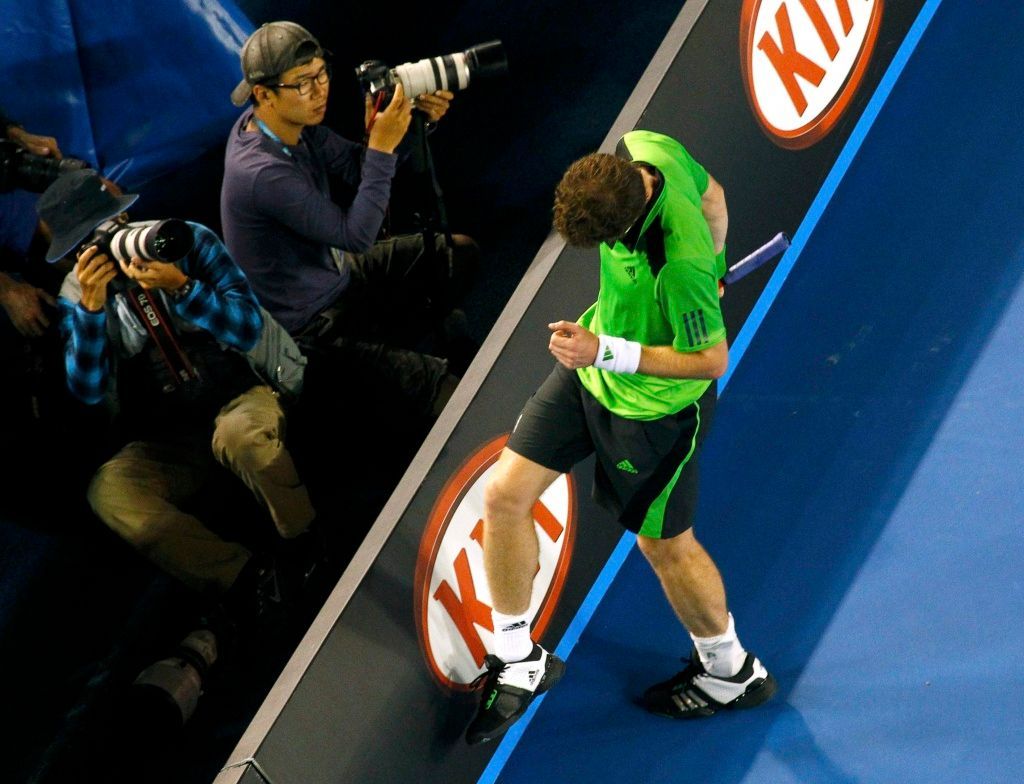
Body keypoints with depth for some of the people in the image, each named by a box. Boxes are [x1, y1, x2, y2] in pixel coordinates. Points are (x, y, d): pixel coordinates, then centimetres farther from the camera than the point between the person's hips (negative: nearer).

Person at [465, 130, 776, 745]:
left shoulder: (679, 265, -40)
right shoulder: (642, 150, -20)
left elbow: (711, 359, -28)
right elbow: (711, 193, 1)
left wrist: (606, 351, -32)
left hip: (656, 402, -7)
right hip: (594, 366, 7)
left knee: (666, 544, 13)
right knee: (504, 496, 4)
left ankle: (731, 672, 42)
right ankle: (519, 662, 24)